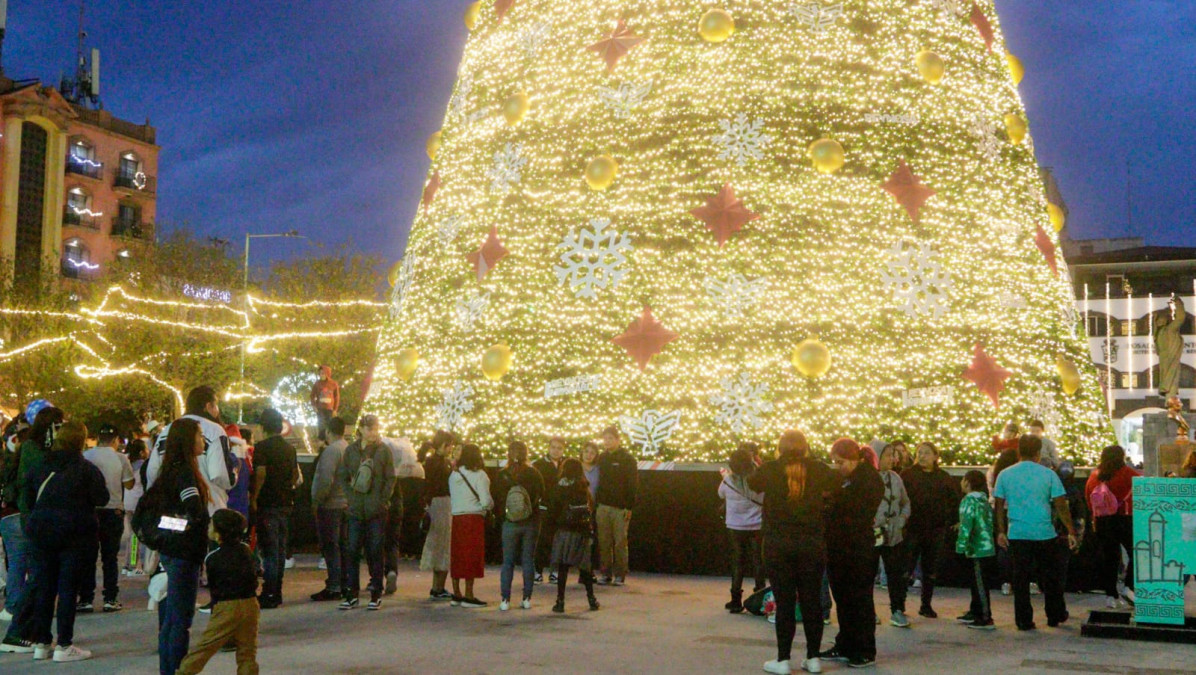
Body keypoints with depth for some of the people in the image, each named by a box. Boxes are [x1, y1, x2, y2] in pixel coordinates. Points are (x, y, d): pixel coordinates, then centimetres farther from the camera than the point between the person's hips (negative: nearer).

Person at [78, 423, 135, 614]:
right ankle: (110, 599, 5)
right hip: (114, 510, 0)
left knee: (88, 556, 6)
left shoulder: (85, 456, -3)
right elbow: (129, 484, 1)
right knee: (110, 557, 7)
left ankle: (86, 599, 5)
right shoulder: (120, 458, -4)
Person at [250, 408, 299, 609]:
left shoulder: (262, 447, -12)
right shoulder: (289, 448, 11)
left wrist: (253, 499, -12)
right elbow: (295, 474, 16)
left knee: (269, 551, -5)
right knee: (280, 549, 12)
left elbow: (260, 474, -19)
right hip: (285, 503, 7)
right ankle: (277, 593, 18)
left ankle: (269, 595, -4)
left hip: (267, 504, -7)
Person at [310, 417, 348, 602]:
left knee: (330, 546, -5)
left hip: (330, 505, -9)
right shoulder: (349, 448, 10)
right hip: (345, 503, 9)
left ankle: (334, 587, -5)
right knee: (342, 545, 13)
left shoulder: (331, 450, -15)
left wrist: (316, 500, -14)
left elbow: (326, 479, -22)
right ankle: (344, 584, 18)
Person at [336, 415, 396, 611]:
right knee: (352, 551, 2)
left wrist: (383, 501, -7)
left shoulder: (383, 450, 1)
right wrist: (350, 497, -1)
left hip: (377, 511, -2)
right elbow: (342, 476, 10)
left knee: (375, 551, 2)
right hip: (356, 510, 2)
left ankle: (376, 594, 9)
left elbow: (390, 479, 0)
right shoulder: (351, 450, 7)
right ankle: (352, 594, 9)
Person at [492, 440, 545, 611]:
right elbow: (542, 496, 4)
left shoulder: (502, 475, -7)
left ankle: (505, 600, 3)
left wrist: (500, 514, 12)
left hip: (510, 524, -1)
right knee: (528, 560, 9)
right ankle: (527, 599, 9)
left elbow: (495, 499, -3)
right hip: (531, 523, 1)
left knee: (508, 562, 6)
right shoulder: (534, 474, -4)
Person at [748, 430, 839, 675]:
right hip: (812, 544, 1)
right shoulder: (818, 470, -5)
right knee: (811, 600, 10)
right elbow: (837, 485, 12)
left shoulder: (770, 470, -8)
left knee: (784, 602, 3)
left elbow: (751, 483, 11)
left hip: (777, 545, -1)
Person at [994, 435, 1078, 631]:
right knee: (1049, 577, 13)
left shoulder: (1005, 475, 1)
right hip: (1044, 533, -1)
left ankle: (1024, 620, 6)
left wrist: (1001, 531, 10)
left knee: (1020, 578, 5)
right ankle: (1055, 616, 24)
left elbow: (999, 505, 4)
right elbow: (1061, 506, -3)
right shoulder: (1048, 475, -3)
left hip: (1017, 534, 1)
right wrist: (1071, 532, 4)